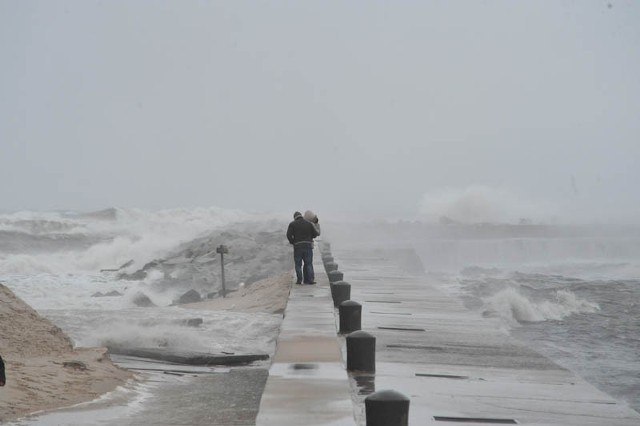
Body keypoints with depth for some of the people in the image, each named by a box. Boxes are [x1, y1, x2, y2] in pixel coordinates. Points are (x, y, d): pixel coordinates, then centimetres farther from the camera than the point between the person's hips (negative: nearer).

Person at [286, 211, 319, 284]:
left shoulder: (292, 224, 3)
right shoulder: (309, 223, 9)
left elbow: (289, 235, -7)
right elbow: (315, 234, 5)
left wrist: (292, 242, 10)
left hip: (298, 246, -1)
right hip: (308, 245, 1)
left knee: (298, 264, 6)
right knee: (309, 263, 6)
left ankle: (299, 279, 0)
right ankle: (310, 279, -2)